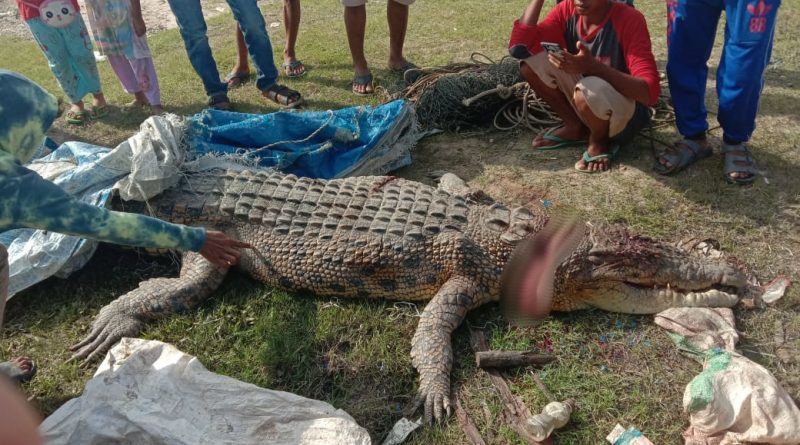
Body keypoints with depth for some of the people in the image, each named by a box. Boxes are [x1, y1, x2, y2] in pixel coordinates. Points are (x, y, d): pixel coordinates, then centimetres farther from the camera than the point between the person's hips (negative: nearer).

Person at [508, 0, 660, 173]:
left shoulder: (629, 20, -23)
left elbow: (650, 92, -32)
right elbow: (519, 47, -17)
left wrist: (593, 66, -43)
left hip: (626, 113, -5)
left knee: (589, 90, -39)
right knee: (530, 59, -11)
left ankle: (599, 141, -4)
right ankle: (575, 127, 4)